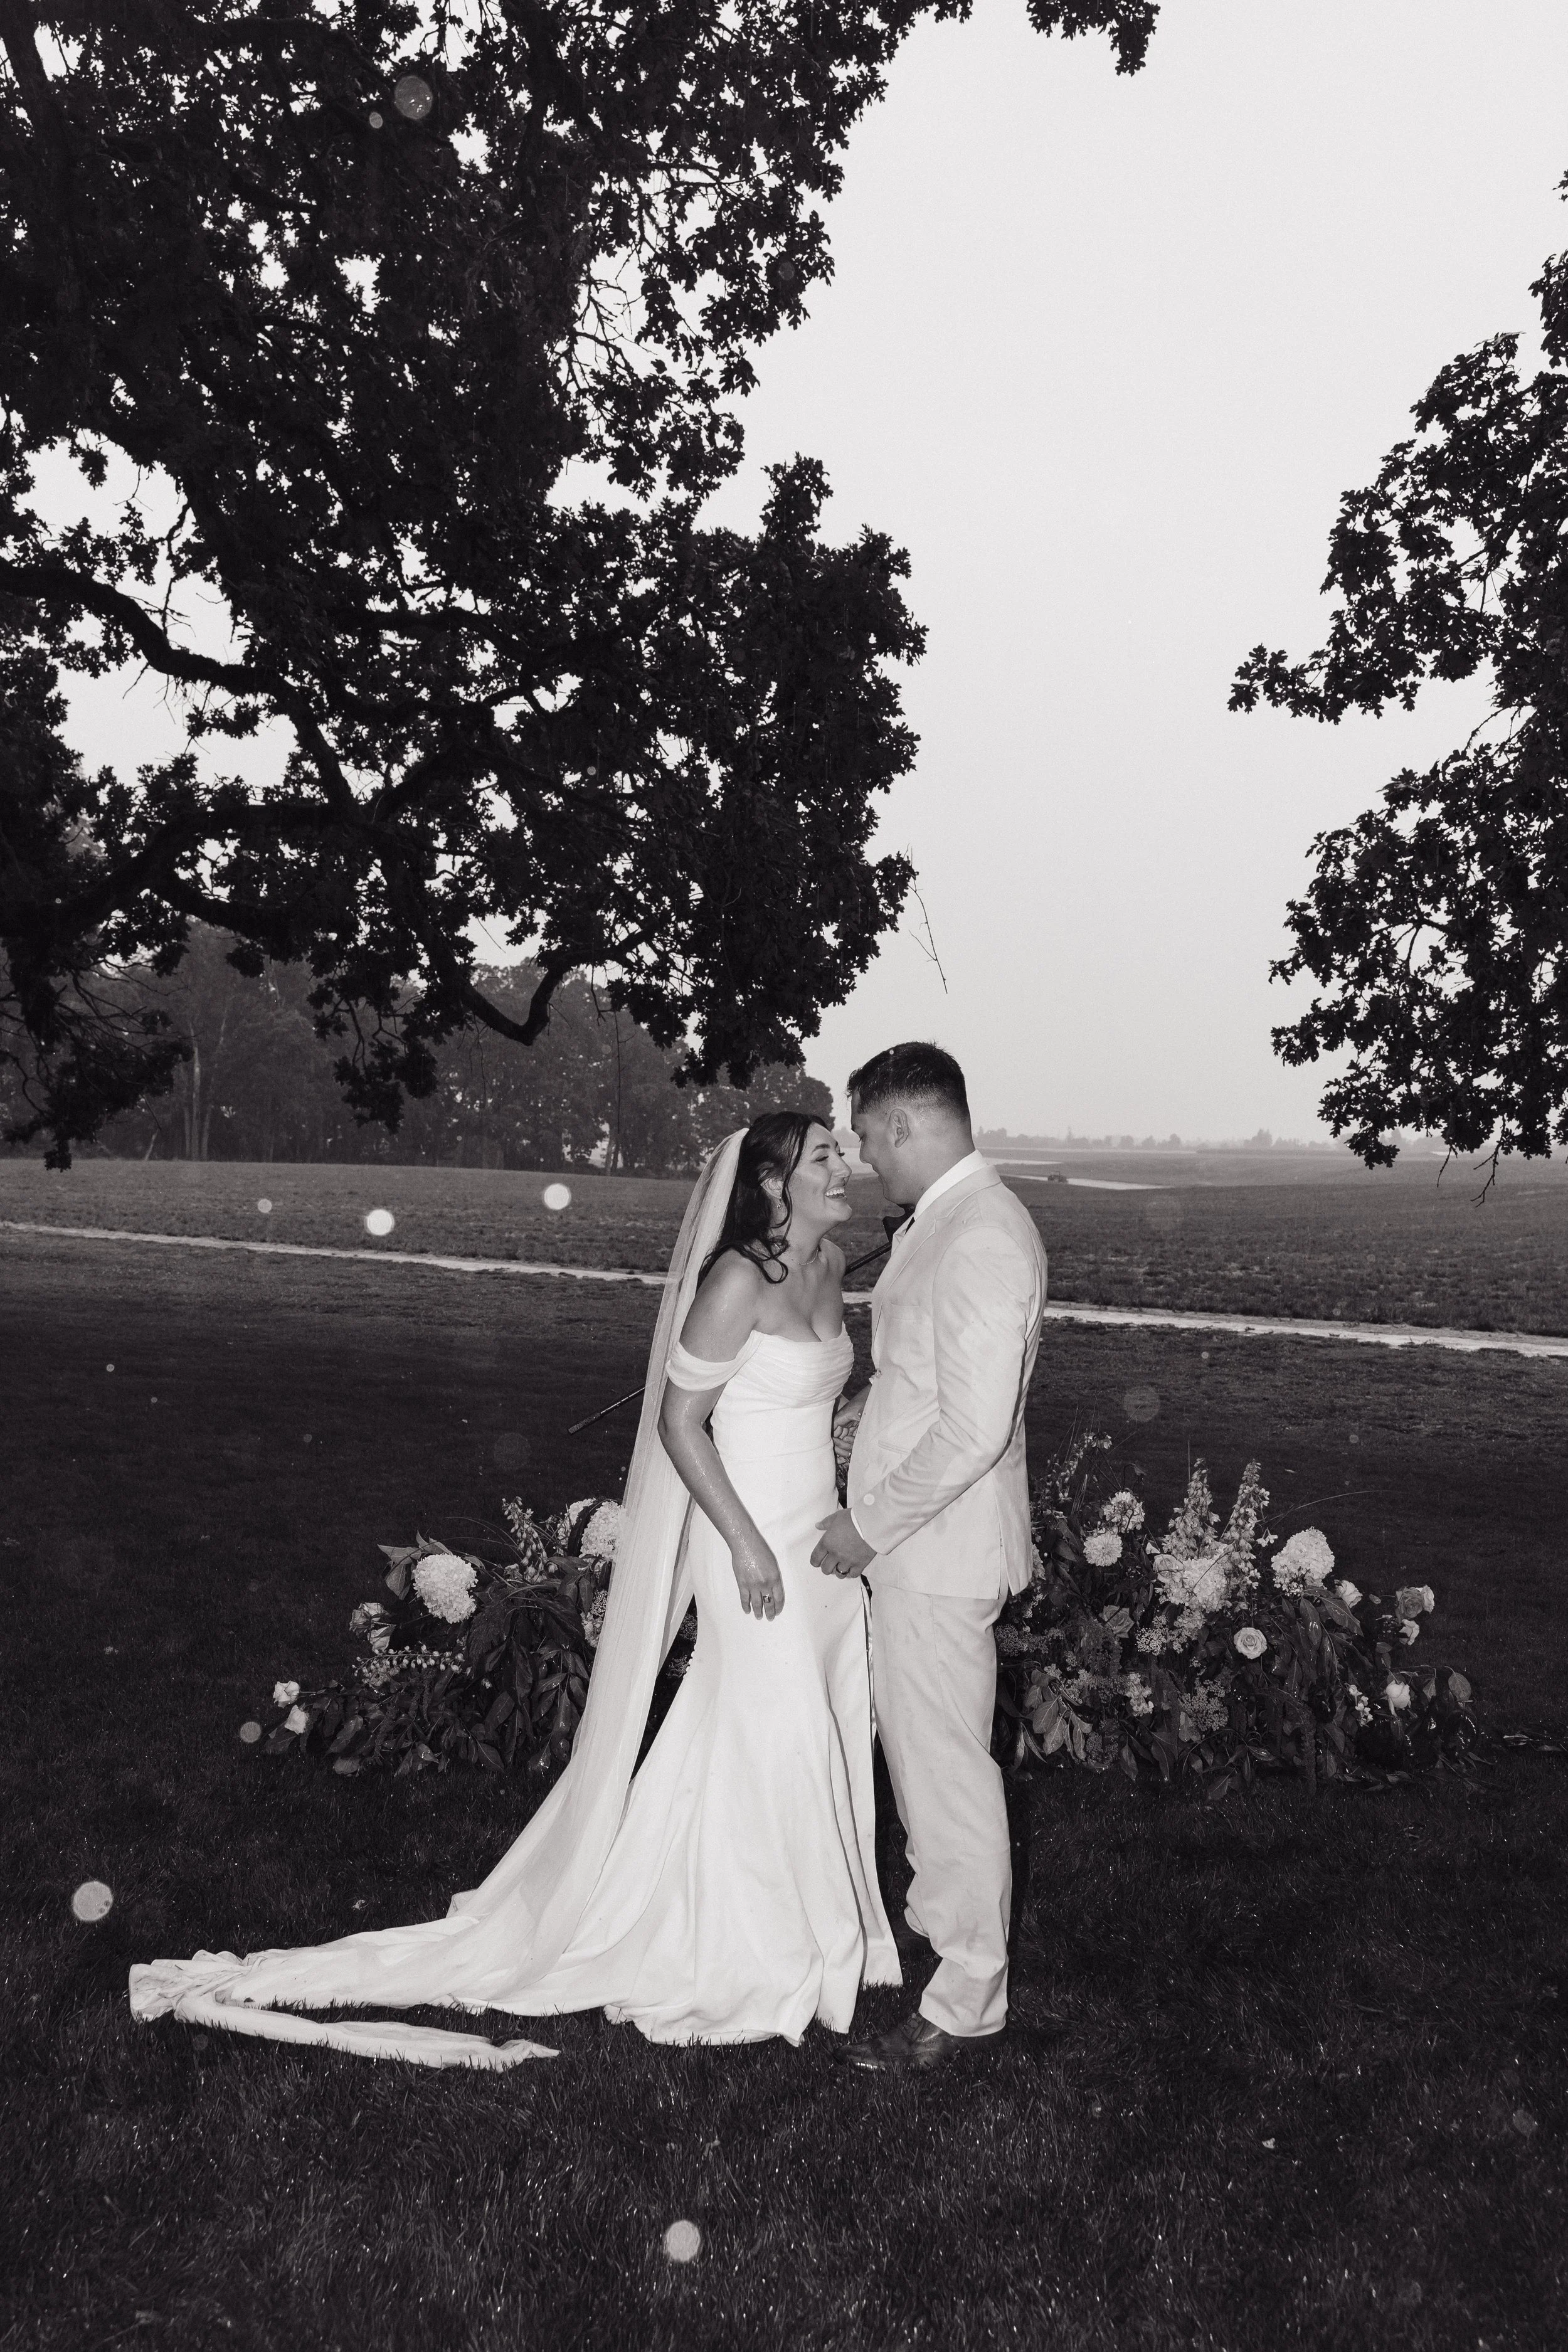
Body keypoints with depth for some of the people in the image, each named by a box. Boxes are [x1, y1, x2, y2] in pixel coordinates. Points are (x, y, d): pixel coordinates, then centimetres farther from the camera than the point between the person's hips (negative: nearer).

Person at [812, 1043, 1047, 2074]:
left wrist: (868, 1525, -19)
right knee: (914, 1744, 23)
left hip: (938, 1548, -10)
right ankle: (938, 1914, 43)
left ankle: (966, 2001, 19)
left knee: (947, 1764, 3)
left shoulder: (980, 1236, -24)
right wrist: (876, 1404, 9)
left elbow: (975, 1428, -28)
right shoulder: (948, 1219, 9)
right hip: (913, 1536, 10)